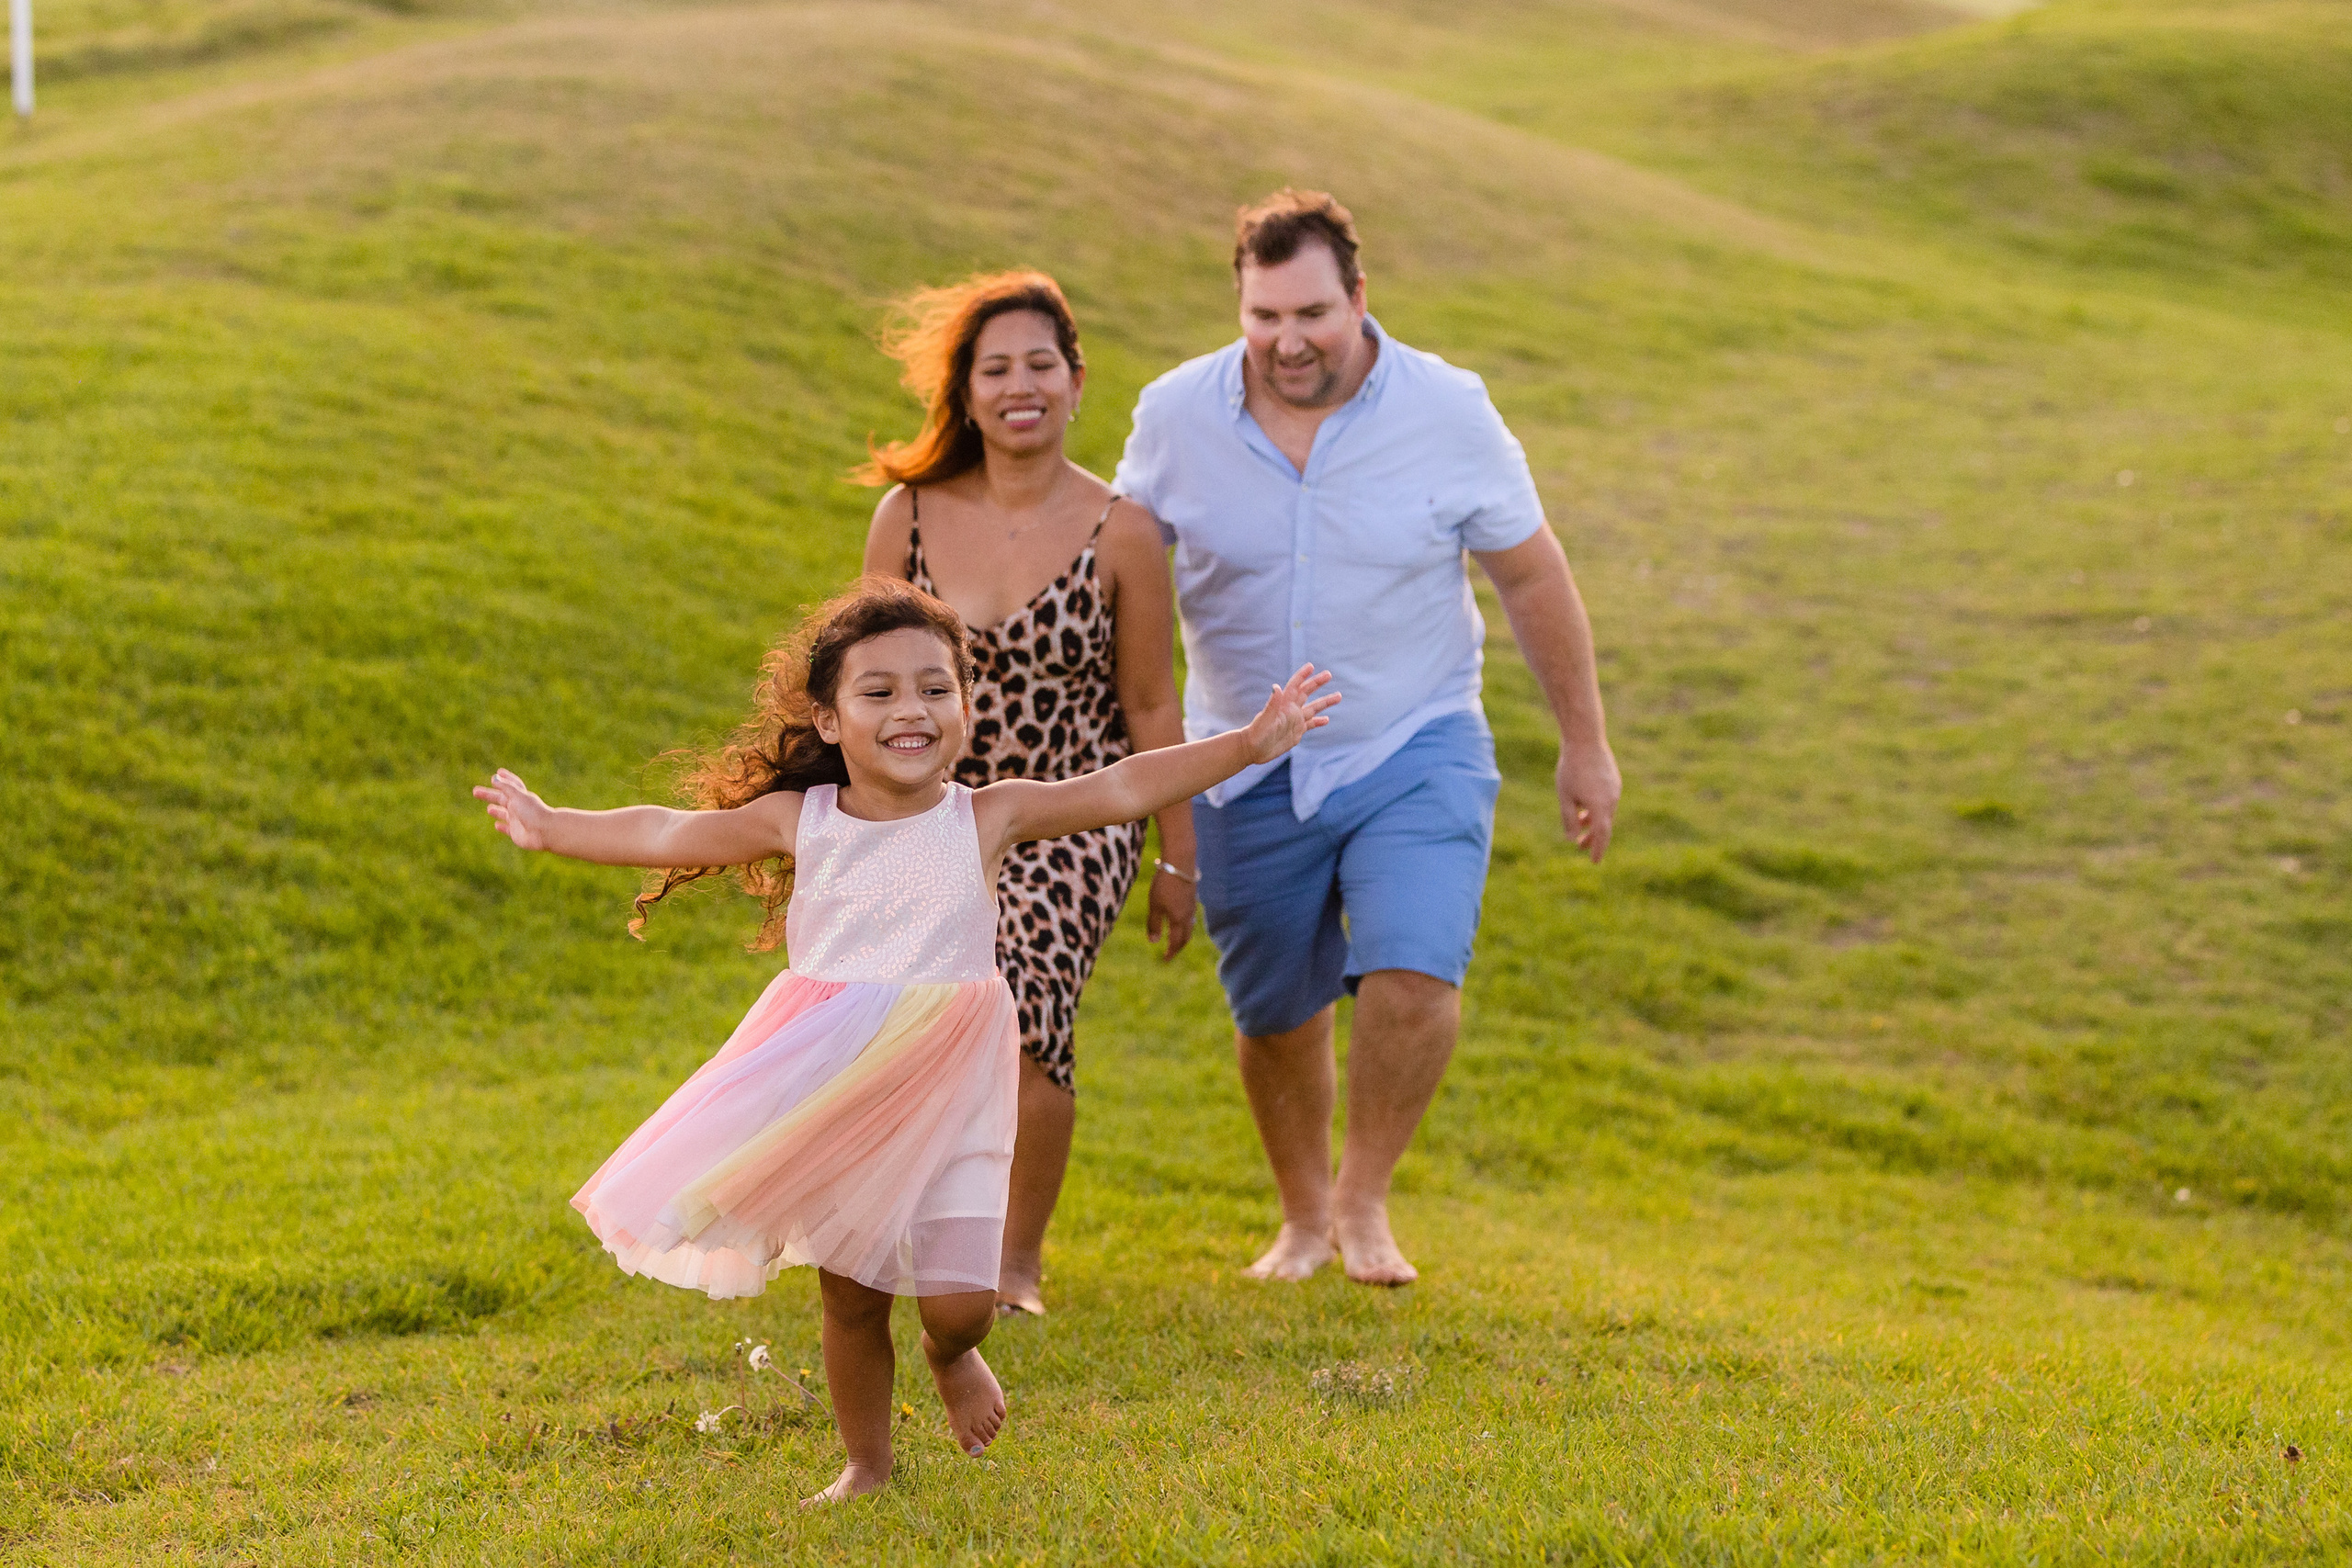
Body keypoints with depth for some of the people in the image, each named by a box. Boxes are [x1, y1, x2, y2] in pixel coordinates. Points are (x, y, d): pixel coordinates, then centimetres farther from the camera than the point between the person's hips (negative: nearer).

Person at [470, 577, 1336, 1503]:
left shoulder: (987, 819, -4)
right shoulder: (799, 820, -1)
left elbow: (1123, 790, -9)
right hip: (830, 1098, 1)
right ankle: (866, 1464, 30)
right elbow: (670, 835, 4)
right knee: (852, 1295, 8)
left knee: (960, 1302, -7)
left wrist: (1248, 744, -17)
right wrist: (549, 828, 2)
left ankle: (950, 1355, 30)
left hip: (946, 1097, -1)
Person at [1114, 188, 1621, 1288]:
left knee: (1414, 979, -21)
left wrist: (1585, 743, 5)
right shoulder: (1176, 416, -8)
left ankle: (1364, 1197, 3)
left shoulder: (1447, 413, -11)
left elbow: (1531, 577, 0)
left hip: (1414, 753, -2)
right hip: (1249, 775, 2)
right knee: (1274, 1017, 12)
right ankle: (1304, 1216, 37)